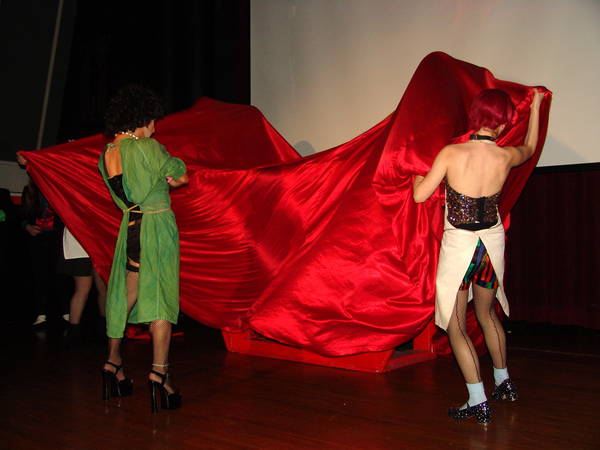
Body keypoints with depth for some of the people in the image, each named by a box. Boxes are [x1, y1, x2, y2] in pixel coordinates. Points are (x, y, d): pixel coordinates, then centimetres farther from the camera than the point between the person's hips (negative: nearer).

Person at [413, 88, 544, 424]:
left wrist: (418, 177, 10)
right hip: (493, 242, 4)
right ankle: (504, 383, 37)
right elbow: (530, 147, 18)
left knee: (456, 326, 6)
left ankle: (479, 402, 5)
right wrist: (536, 106, 31)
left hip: (458, 245, -4)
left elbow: (420, 195, -13)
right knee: (486, 312, 25)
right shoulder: (506, 157, -6)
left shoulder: (451, 153, -17)